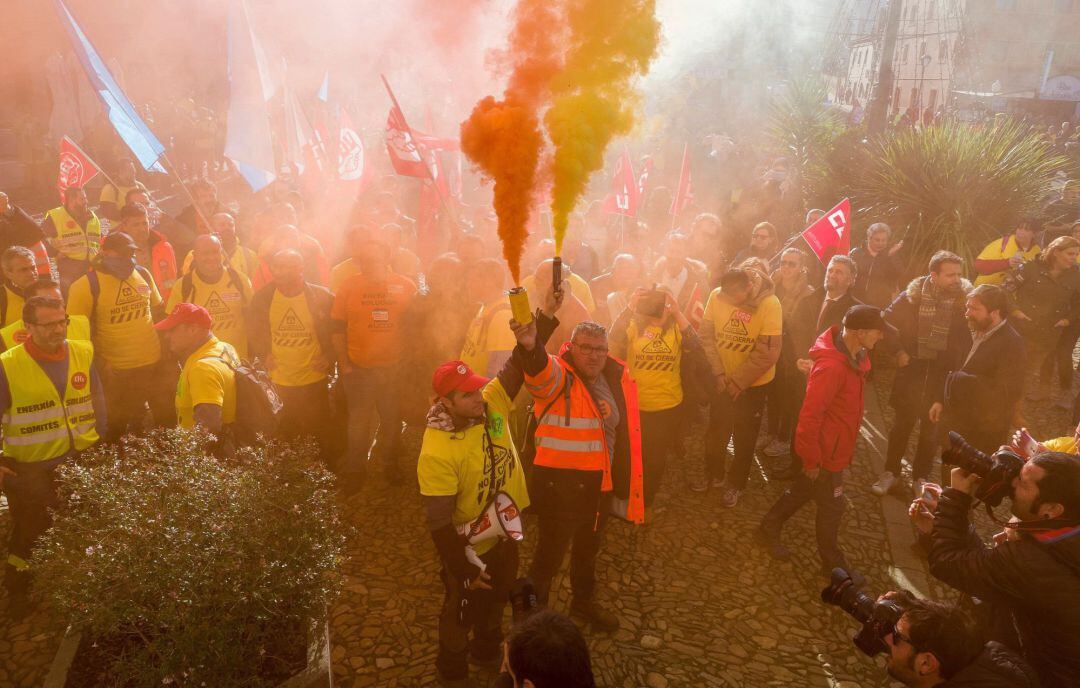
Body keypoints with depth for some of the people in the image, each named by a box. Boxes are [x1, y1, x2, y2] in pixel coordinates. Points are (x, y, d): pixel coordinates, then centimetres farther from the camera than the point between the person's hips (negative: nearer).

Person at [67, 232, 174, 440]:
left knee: (169, 422, 17)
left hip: (156, 364, 4)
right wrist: (99, 365, -16)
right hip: (117, 373, -4)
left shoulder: (142, 274, 3)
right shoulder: (87, 285, -12)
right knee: (115, 433, 10)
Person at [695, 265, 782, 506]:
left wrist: (738, 381, -16)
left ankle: (736, 483, 31)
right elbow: (707, 335, -6)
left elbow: (767, 353, -21)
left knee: (744, 436, 12)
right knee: (716, 430, 17)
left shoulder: (769, 304, -23)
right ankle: (714, 474, 39)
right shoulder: (717, 295, -14)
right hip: (722, 379, 3)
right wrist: (719, 373, -11)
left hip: (753, 383, -3)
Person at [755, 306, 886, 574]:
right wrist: (811, 459, -21)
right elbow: (810, 416, -30)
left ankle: (769, 529, 42)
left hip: (836, 446, 9)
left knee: (804, 489, 24)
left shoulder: (855, 355, -3)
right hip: (827, 451, -9)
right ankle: (832, 563, 33)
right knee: (832, 506, 11)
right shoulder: (831, 367, -33)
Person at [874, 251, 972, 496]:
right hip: (912, 368, 0)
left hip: (944, 374, 0)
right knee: (902, 422, 10)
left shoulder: (965, 298, -9)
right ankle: (891, 472, 23)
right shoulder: (913, 295, -7)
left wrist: (960, 364, -12)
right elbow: (888, 321, 3)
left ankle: (921, 476, 27)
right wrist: (897, 351, -2)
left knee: (932, 426, 11)